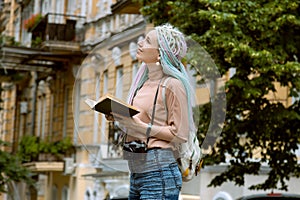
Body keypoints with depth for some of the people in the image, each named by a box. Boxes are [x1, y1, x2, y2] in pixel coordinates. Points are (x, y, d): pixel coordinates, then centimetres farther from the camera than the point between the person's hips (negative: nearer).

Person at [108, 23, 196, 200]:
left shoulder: (172, 85, -10)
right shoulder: (144, 82, 14)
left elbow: (180, 134, -13)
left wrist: (140, 126, -18)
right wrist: (120, 118, 3)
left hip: (159, 172, -8)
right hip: (136, 172, 8)